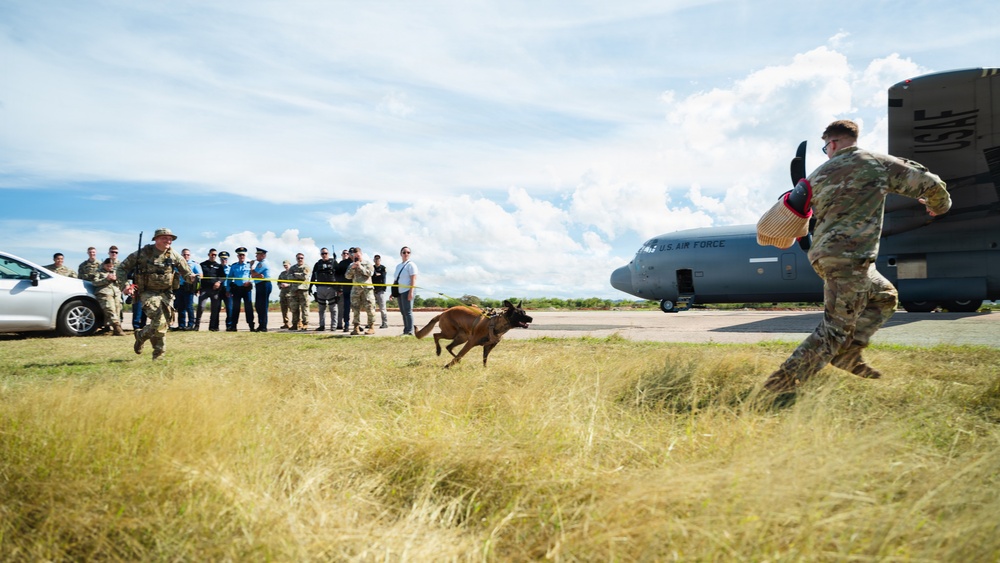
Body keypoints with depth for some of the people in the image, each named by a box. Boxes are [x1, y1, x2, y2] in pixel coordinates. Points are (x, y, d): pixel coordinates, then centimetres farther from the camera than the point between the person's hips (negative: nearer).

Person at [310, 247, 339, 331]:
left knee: (333, 308, -2)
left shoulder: (334, 262, 4)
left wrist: (339, 288, -5)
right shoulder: (317, 264, 14)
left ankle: (333, 326, 2)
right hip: (320, 288, 4)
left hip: (331, 288, -4)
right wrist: (311, 286, 7)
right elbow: (313, 276, 16)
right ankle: (322, 325, 14)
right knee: (321, 308, 9)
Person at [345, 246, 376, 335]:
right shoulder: (351, 265, 16)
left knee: (369, 307, -6)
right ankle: (356, 327, 6)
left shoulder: (367, 263, 7)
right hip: (356, 288, 4)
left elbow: (368, 273, -7)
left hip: (367, 288, -4)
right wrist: (352, 268, -5)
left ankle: (371, 327, -2)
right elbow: (348, 276, 8)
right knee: (355, 308, 2)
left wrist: (360, 266, -9)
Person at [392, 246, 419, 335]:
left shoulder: (410, 265, -4)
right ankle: (406, 330, 13)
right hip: (399, 291, 8)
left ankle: (410, 331, -8)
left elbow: (413, 279, -12)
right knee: (403, 312, 8)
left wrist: (411, 292, -20)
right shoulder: (398, 266, 19)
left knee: (407, 311, -10)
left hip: (407, 291, -8)